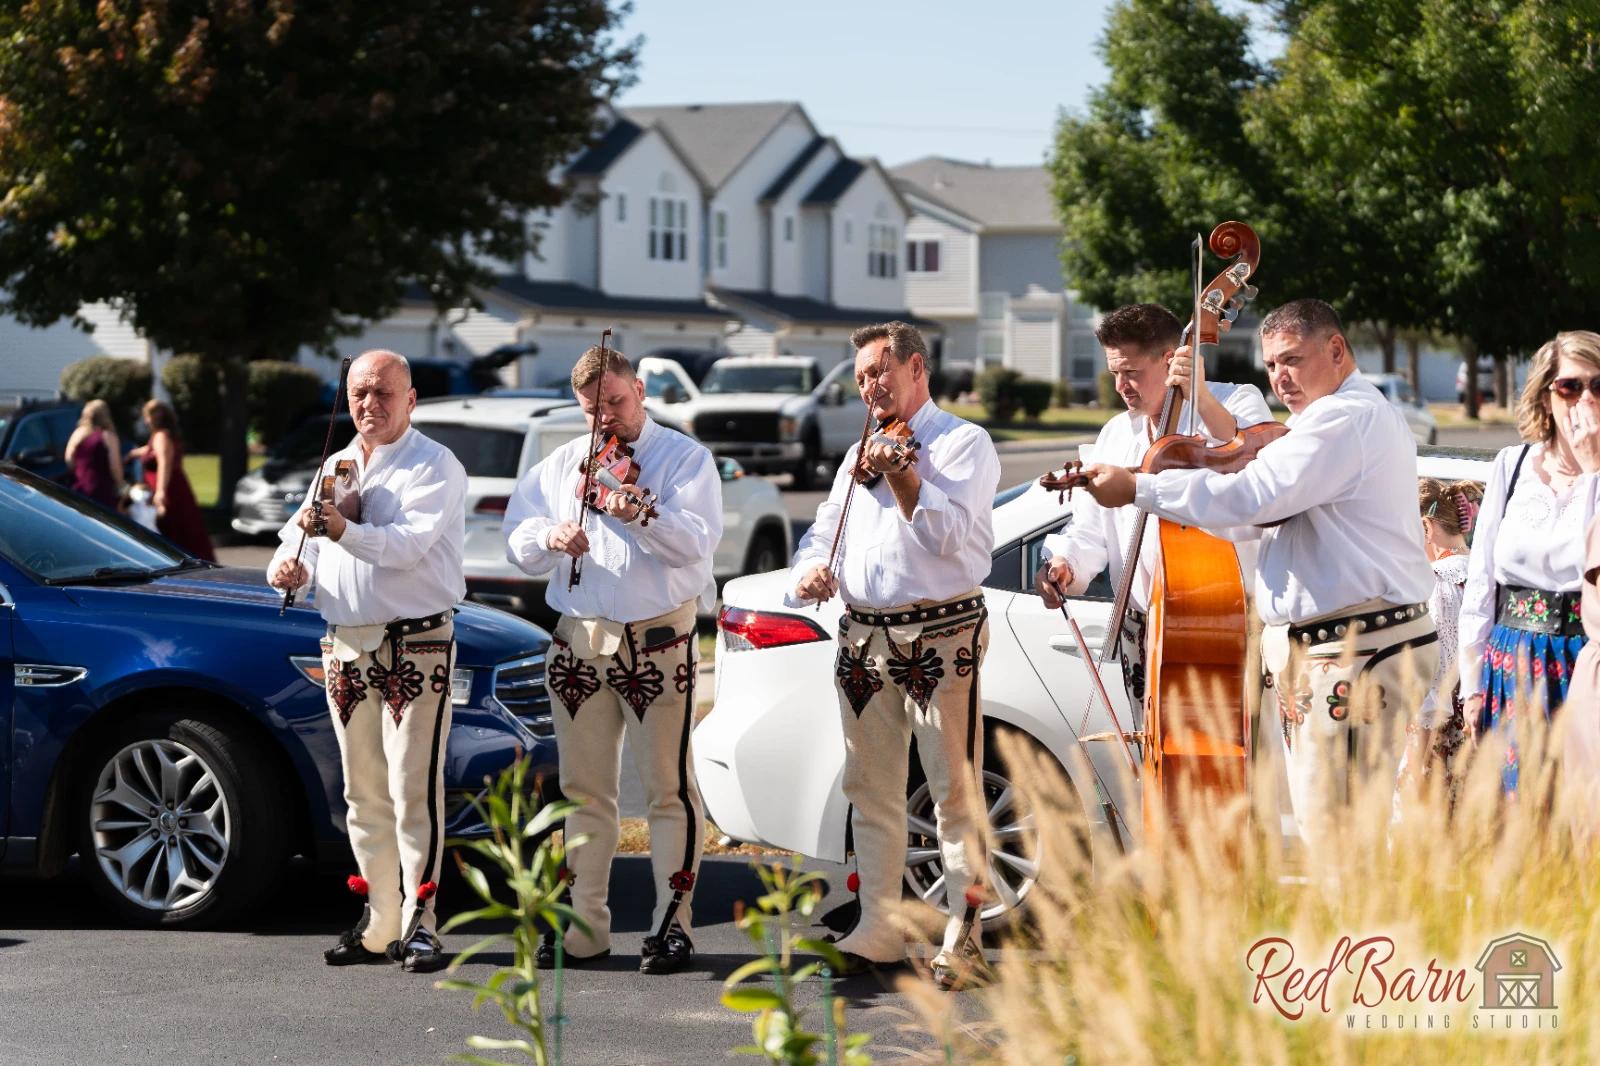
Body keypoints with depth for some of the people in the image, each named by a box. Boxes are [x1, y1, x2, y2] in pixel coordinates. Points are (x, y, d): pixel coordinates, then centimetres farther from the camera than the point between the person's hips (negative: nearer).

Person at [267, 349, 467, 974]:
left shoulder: (434, 466, -4)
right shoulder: (334, 467, 19)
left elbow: (408, 543, -19)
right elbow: (299, 535, 18)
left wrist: (344, 530, -34)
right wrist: (289, 565, -6)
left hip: (416, 646, -7)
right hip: (345, 647, 7)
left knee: (413, 787, -11)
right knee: (363, 792, 8)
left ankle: (418, 922, -9)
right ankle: (378, 923, 14)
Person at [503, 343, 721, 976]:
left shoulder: (684, 458, 3)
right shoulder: (560, 465, 16)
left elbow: (698, 540, -12)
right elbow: (518, 542, 12)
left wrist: (644, 516, -29)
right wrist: (551, 538, -9)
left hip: (660, 640, -4)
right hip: (580, 638, 4)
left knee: (670, 790, -4)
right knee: (583, 790, 6)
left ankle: (673, 924, -1)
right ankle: (583, 927, 11)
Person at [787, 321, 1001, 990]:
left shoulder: (963, 443, 0)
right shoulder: (858, 456, 21)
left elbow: (951, 534, -14)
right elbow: (823, 534, 15)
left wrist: (899, 476, -22)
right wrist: (811, 571, -6)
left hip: (940, 637, -6)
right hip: (863, 639, 7)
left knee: (955, 789, -7)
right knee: (871, 791, 9)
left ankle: (963, 936, -6)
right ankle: (878, 929, 16)